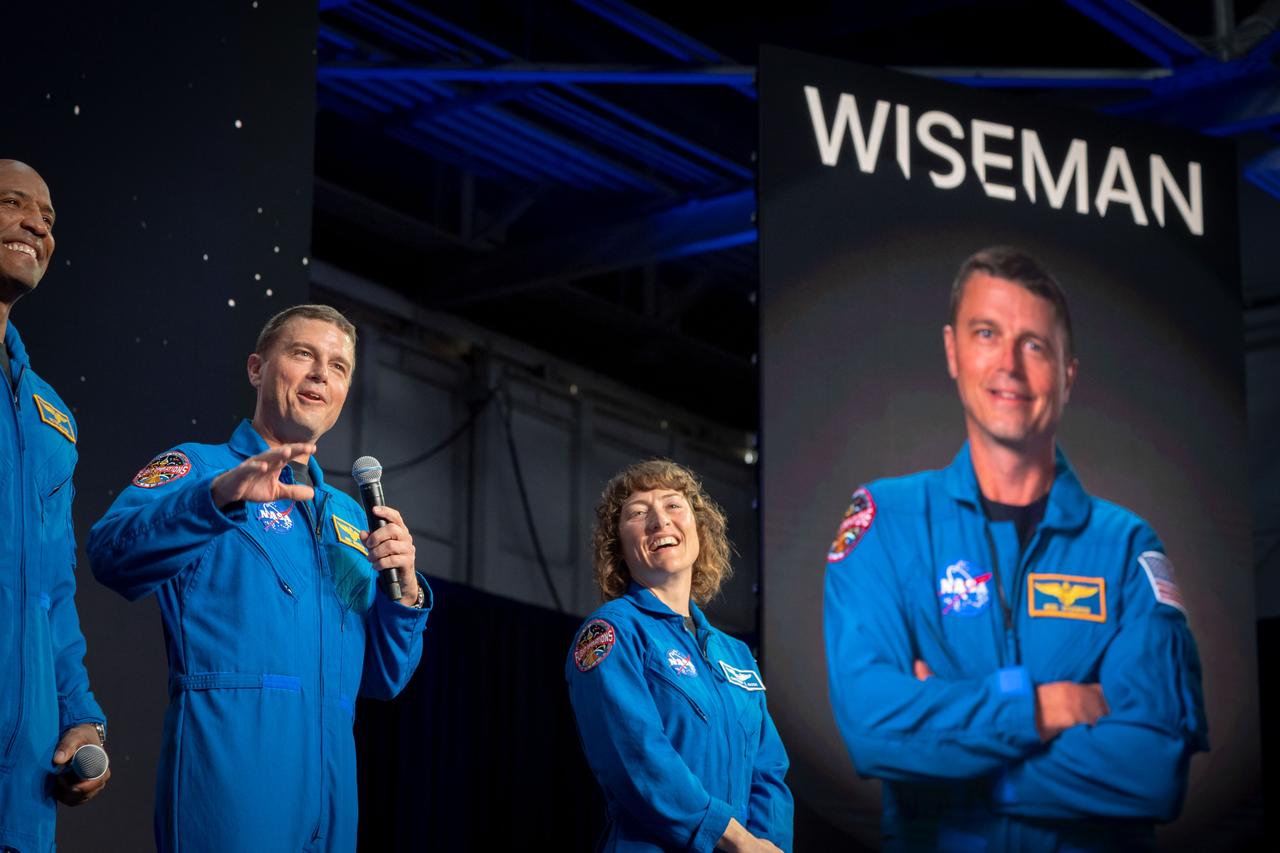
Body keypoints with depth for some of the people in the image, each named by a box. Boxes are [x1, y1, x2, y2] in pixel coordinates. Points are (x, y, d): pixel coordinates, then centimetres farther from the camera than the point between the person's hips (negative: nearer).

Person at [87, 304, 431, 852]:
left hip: (330, 782, 6)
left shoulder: (350, 517, 23)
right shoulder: (196, 468, 6)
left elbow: (383, 680, 20)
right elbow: (114, 557, -16)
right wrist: (219, 495, -31)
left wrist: (404, 593, 1)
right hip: (230, 761, -6)